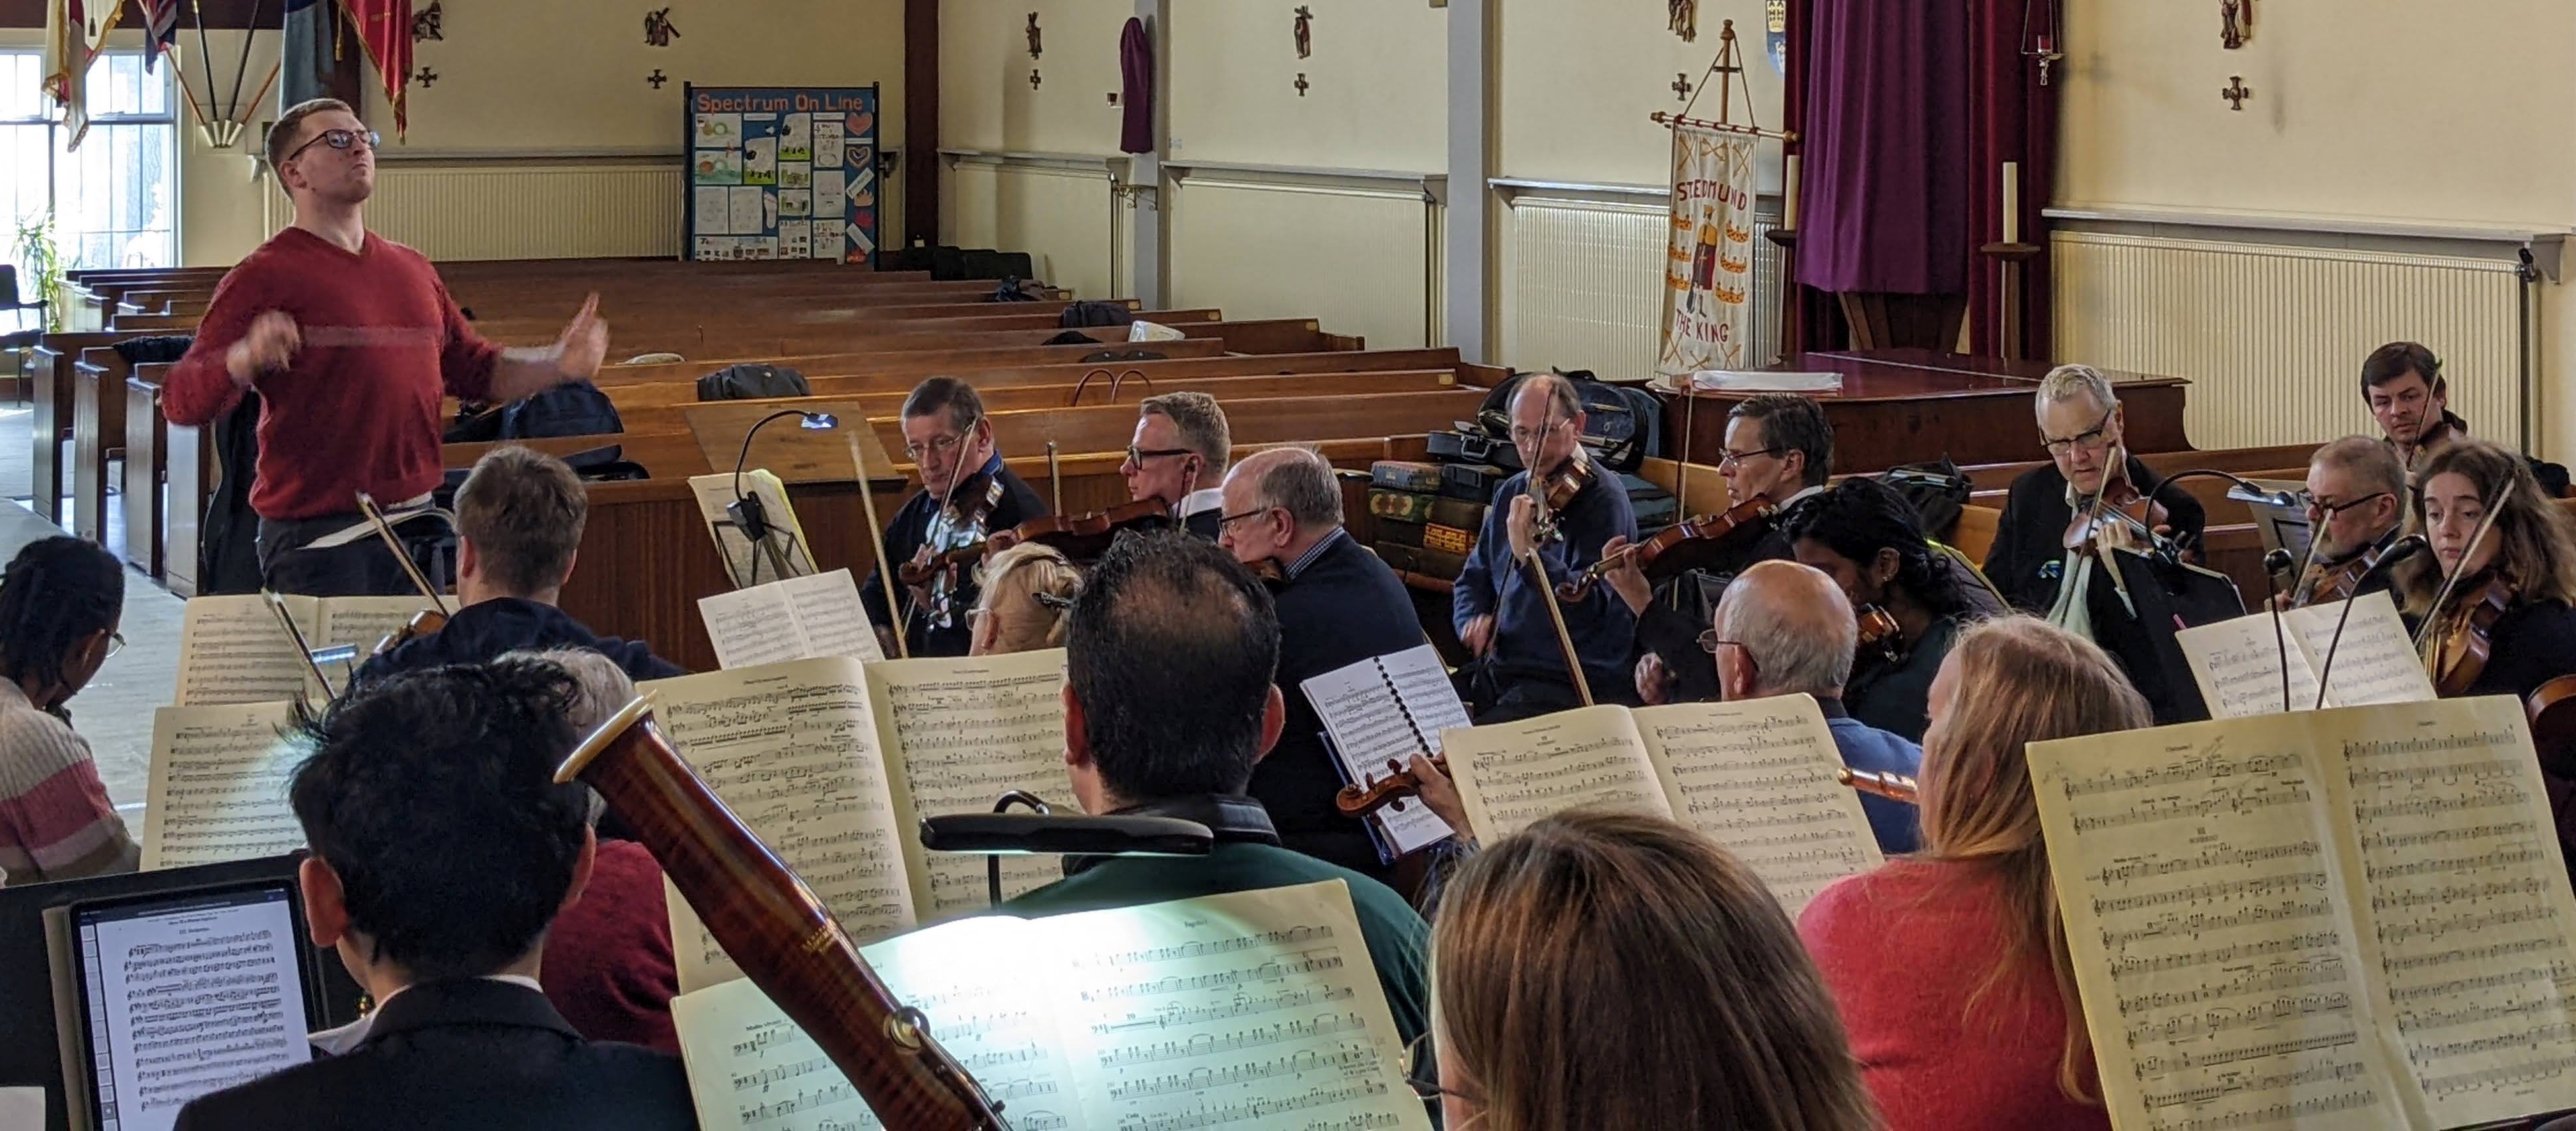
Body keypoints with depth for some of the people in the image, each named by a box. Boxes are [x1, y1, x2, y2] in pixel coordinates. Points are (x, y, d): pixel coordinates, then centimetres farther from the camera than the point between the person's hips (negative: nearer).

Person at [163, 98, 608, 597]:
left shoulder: (412, 270, 14)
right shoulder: (265, 277, -8)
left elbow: (475, 369, 22)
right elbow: (182, 400, -15)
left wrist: (560, 365, 6)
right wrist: (247, 357, -35)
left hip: (416, 523, 7)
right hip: (315, 532, -7)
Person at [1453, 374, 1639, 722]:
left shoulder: (1603, 499, -10)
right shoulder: (1512, 494, 13)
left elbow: (1589, 607, -21)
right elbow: (1473, 579, 22)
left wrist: (1529, 555, -33)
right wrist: (1474, 618, 0)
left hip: (1574, 683, -7)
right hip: (1497, 666, 7)